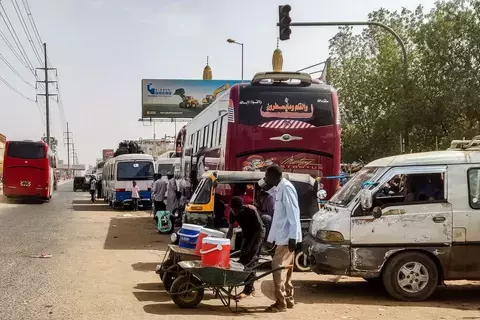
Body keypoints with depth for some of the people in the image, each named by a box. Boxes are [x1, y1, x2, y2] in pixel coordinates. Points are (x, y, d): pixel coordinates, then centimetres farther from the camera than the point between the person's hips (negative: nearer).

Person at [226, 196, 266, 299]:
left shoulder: (251, 210, -30)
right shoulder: (233, 213, -15)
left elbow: (259, 228, -24)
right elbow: (230, 230, -9)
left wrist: (250, 244, -25)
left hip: (258, 233, -6)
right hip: (247, 234, 6)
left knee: (250, 258, -16)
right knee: (243, 258, 2)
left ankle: (248, 289, -15)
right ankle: (250, 288, 13)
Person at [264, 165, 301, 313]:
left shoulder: (286, 188, -15)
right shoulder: (280, 189, 15)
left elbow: (293, 213, -20)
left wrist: (292, 237, -23)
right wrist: (270, 238, 21)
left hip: (287, 237, -10)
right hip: (283, 237, 10)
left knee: (278, 267, -8)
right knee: (285, 269, 13)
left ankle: (281, 303, -4)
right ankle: (288, 299, 21)